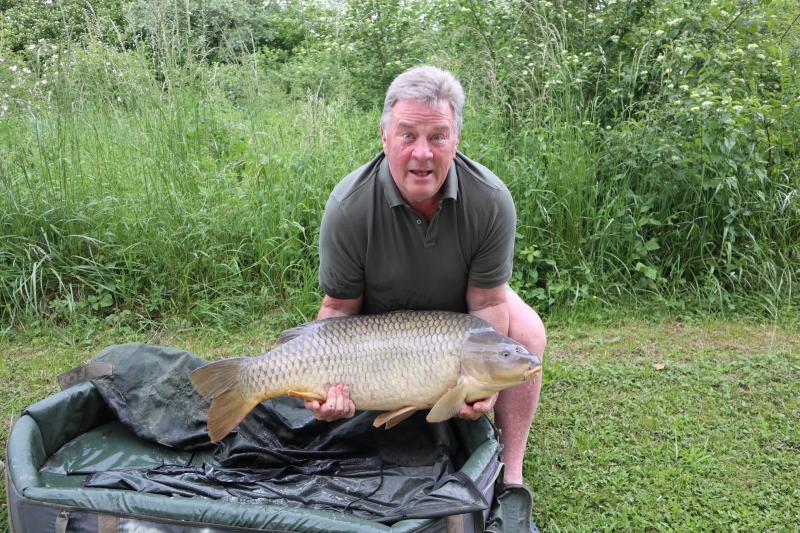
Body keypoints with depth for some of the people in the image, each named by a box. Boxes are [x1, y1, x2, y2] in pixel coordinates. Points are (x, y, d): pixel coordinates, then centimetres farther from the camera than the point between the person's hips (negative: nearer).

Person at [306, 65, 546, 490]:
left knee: (526, 332, -25)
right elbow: (340, 306, -20)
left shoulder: (490, 200, -28)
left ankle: (510, 474, -13)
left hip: (460, 307, 1)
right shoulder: (349, 207, -30)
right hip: (380, 319, 0)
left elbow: (487, 303, -20)